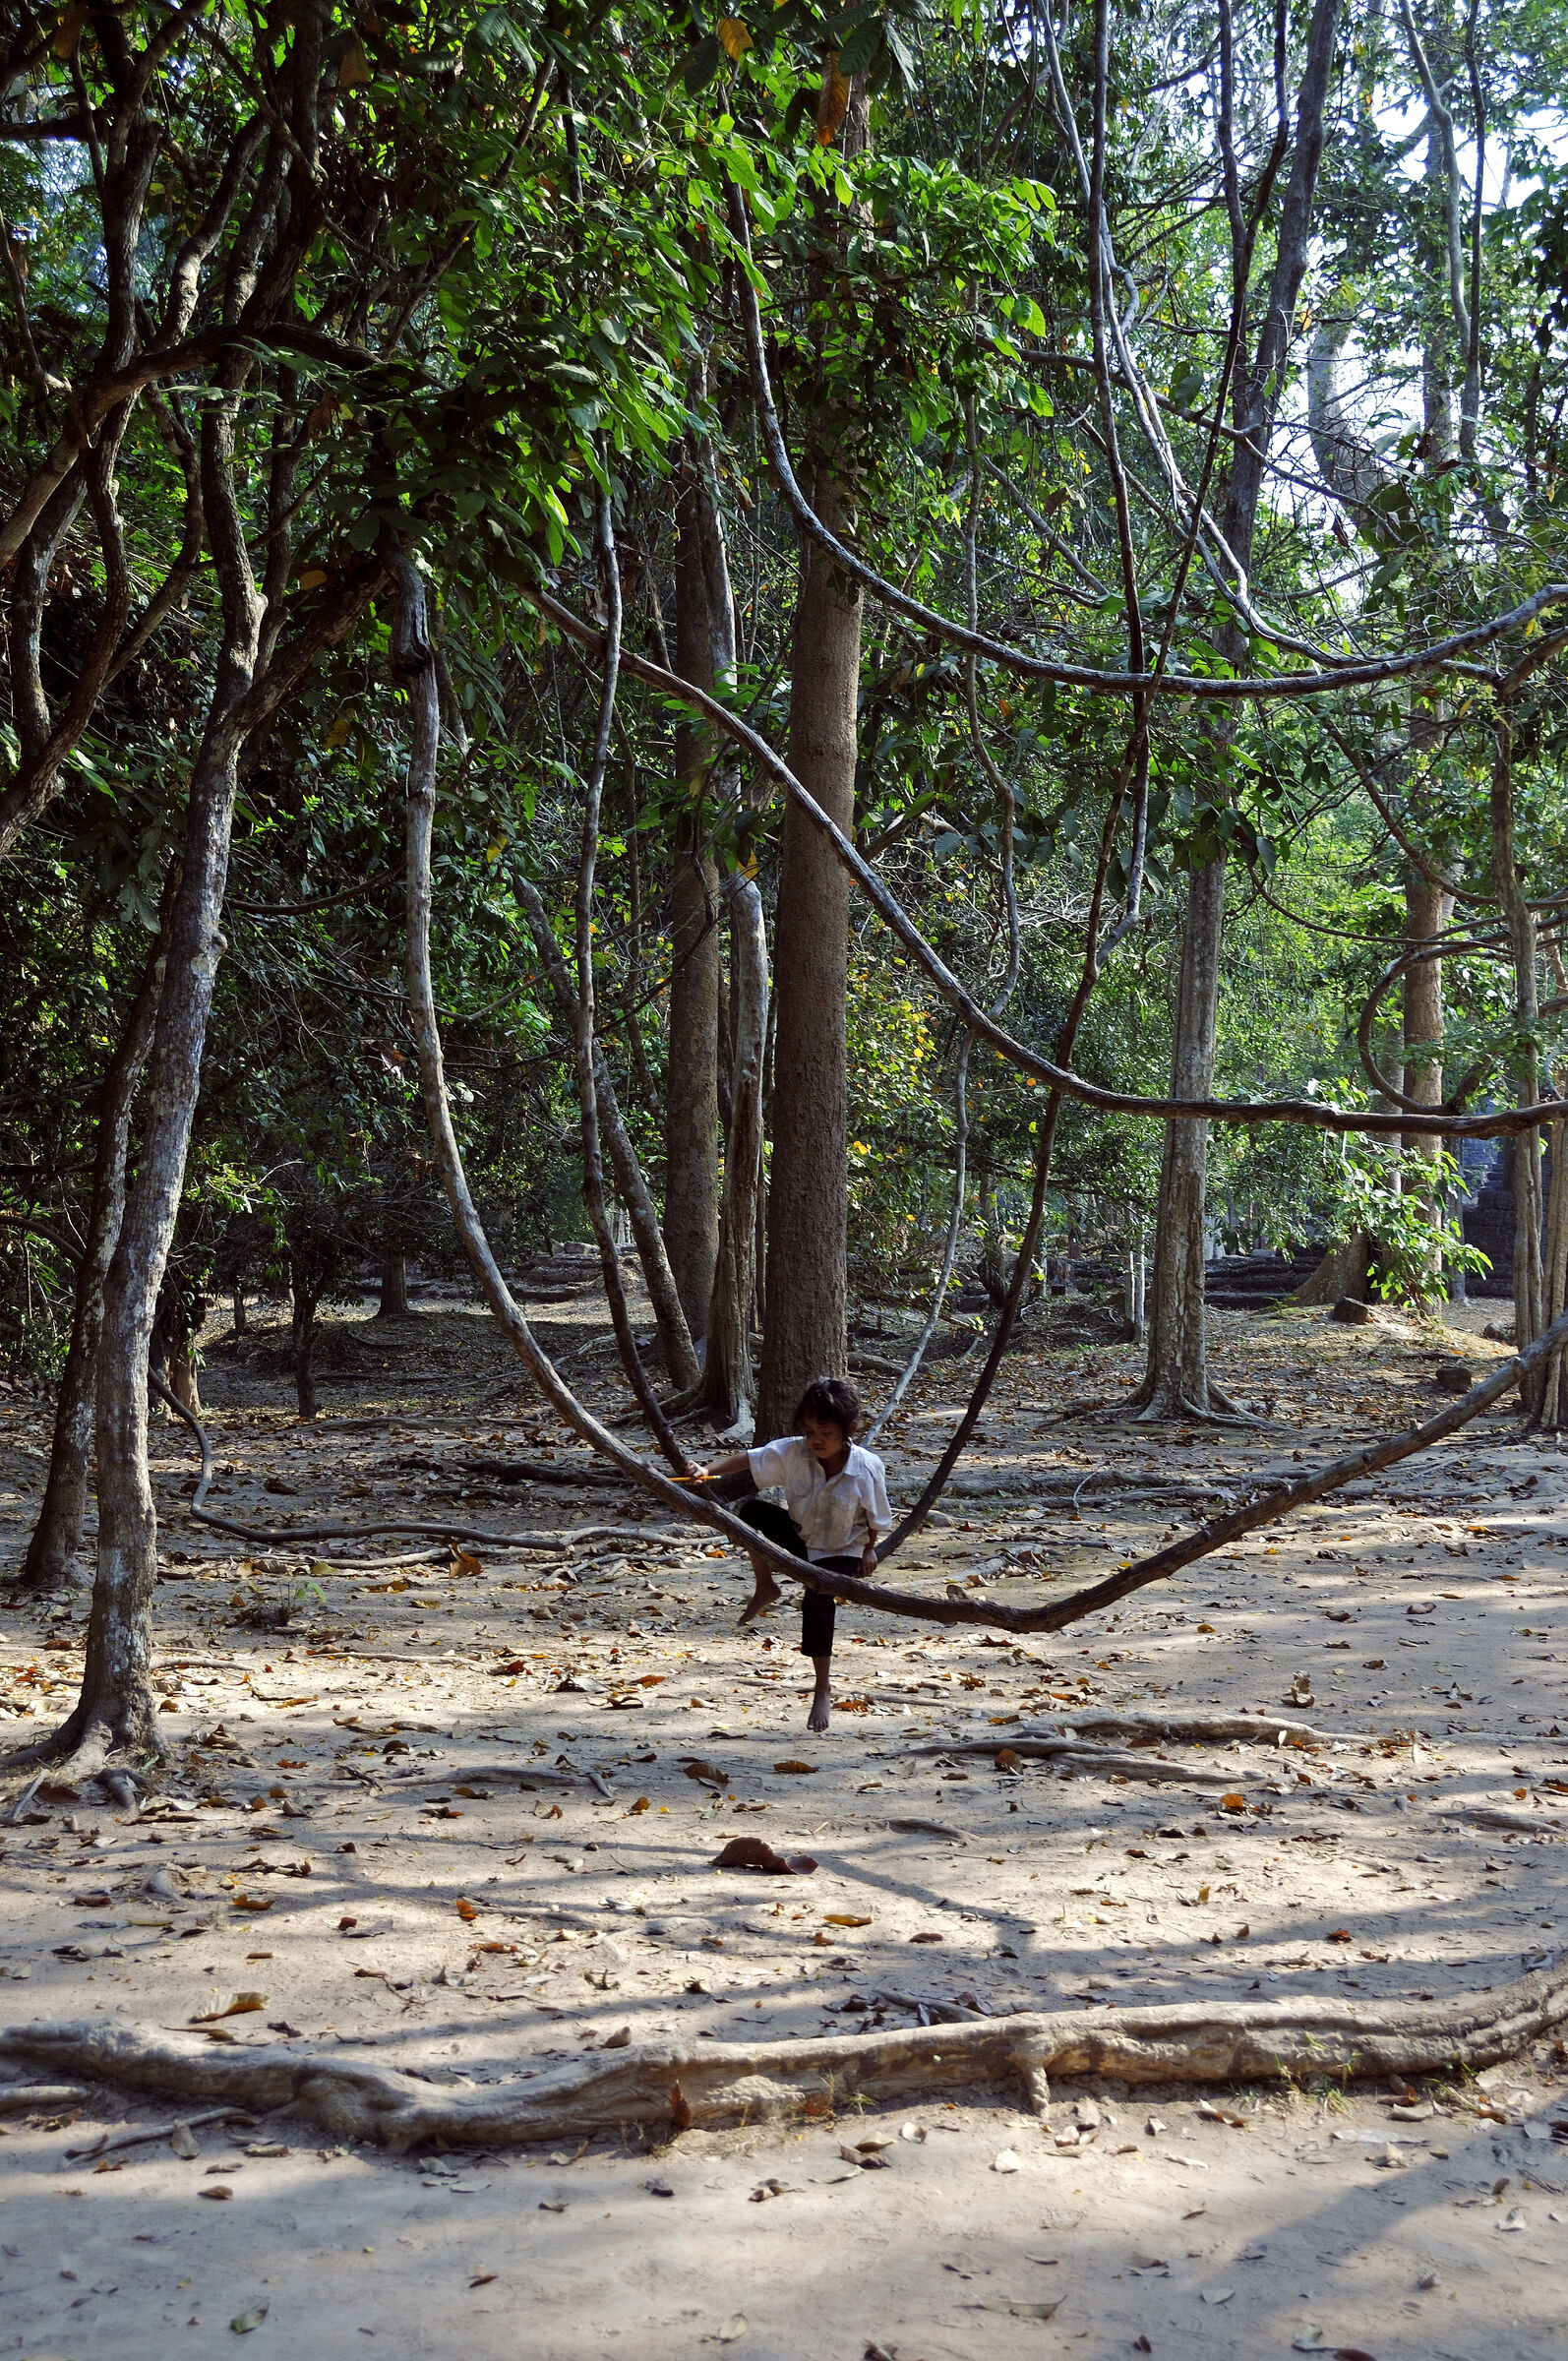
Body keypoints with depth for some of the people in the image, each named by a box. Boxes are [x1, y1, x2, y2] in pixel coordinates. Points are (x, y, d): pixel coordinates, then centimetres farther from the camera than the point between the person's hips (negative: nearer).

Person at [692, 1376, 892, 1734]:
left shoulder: (867, 1469, -25)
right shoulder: (792, 1452, -20)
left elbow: (877, 1516, -9)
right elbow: (749, 1459, -23)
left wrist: (869, 1550, -4)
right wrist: (710, 1470, -37)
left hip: (840, 1552, -4)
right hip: (799, 1537, 4)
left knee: (817, 1604, -26)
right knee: (750, 1512, -20)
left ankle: (823, 1689, -6)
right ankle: (766, 1589, 0)